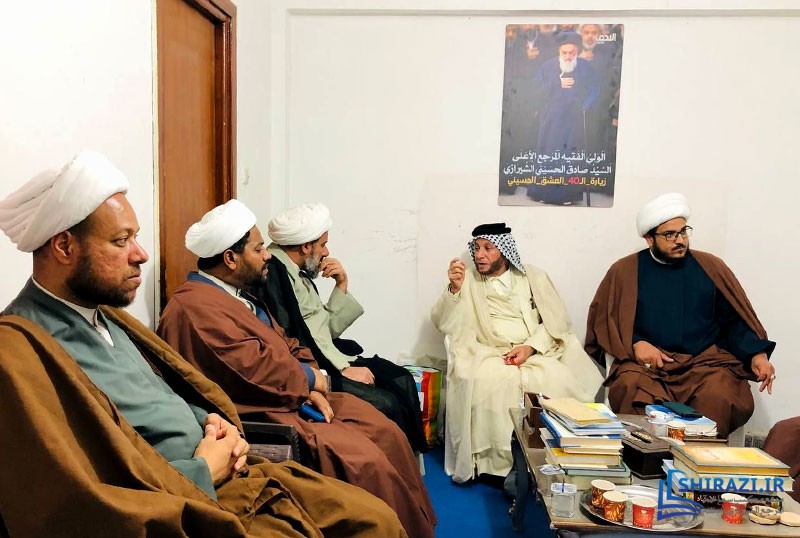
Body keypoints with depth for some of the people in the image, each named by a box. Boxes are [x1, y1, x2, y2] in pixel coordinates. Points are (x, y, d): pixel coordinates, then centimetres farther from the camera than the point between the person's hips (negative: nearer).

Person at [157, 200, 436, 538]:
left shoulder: (235, 294, 15)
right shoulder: (196, 307, -18)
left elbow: (283, 346, 13)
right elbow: (257, 368, -25)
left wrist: (310, 388, -4)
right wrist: (310, 379, -9)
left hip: (292, 397, 10)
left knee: (386, 432, 3)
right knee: (362, 458, -21)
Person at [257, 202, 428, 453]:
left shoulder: (299, 273, 16)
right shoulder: (271, 272, -14)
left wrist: (342, 285, 9)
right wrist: (342, 369, -17)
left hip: (330, 359, 10)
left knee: (402, 380, -2)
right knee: (386, 404, -20)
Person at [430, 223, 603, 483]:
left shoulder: (533, 276, 12)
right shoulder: (468, 280, 9)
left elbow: (556, 320, 5)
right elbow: (443, 324, 1)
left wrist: (530, 347, -12)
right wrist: (454, 288, -16)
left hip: (536, 352, 1)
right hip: (488, 354, -1)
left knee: (556, 381, -30)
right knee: (487, 382, -33)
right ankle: (501, 463, -19)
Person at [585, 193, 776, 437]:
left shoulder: (710, 267, 12)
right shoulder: (625, 270, 8)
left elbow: (736, 320, 13)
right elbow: (603, 319, 5)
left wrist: (757, 355, -4)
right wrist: (635, 343, -11)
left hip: (706, 361, 2)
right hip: (647, 363, -1)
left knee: (720, 398, -31)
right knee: (634, 393, -33)